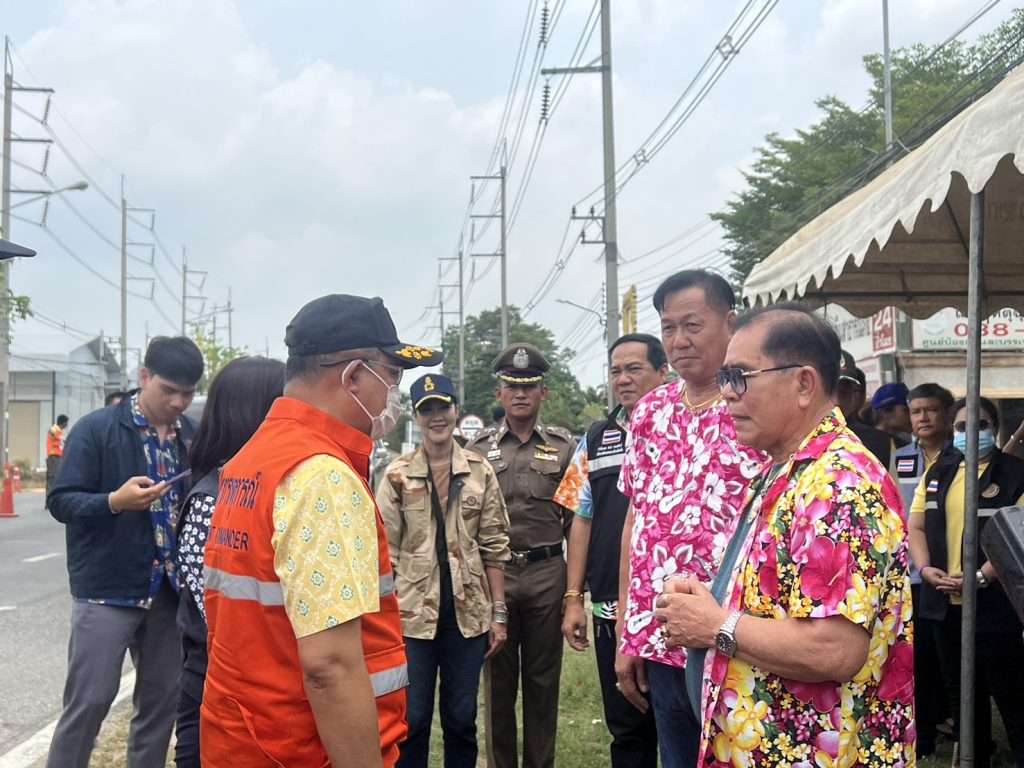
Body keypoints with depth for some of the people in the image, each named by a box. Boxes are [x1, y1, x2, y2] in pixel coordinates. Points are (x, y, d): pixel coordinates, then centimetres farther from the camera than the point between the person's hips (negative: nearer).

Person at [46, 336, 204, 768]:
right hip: (107, 589, -5)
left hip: (169, 590, 5)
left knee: (162, 700, 13)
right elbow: (60, 500, -10)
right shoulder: (97, 429, -7)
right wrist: (115, 501, -26)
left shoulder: (192, 436, 7)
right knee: (89, 699, -1)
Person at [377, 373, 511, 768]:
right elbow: (386, 550, 1)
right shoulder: (397, 474, 0)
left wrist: (498, 612, 2)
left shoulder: (480, 471, 4)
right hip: (413, 613, -1)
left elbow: (494, 546, 5)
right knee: (412, 719, 5)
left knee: (461, 719, 11)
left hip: (468, 612, 1)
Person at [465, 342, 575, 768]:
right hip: (494, 572, 0)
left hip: (547, 573, 0)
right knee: (498, 678, 8)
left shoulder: (564, 445, 6)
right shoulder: (478, 447, 6)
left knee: (543, 678, 9)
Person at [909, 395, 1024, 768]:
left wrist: (981, 576, -20)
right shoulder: (937, 473, 11)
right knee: (961, 692, 18)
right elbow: (916, 527, 12)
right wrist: (926, 569, -5)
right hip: (946, 603, 6)